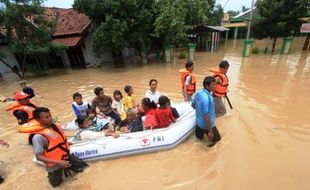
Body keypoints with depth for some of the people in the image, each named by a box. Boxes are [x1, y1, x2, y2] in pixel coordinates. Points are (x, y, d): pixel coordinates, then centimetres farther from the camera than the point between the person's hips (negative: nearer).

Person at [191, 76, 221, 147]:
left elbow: (193, 105, 7)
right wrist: (210, 131, -22)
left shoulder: (198, 93, -7)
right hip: (207, 124, -9)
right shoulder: (207, 98, -33)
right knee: (217, 138, 18)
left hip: (198, 122, 9)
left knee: (199, 137, 34)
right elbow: (206, 116, -31)